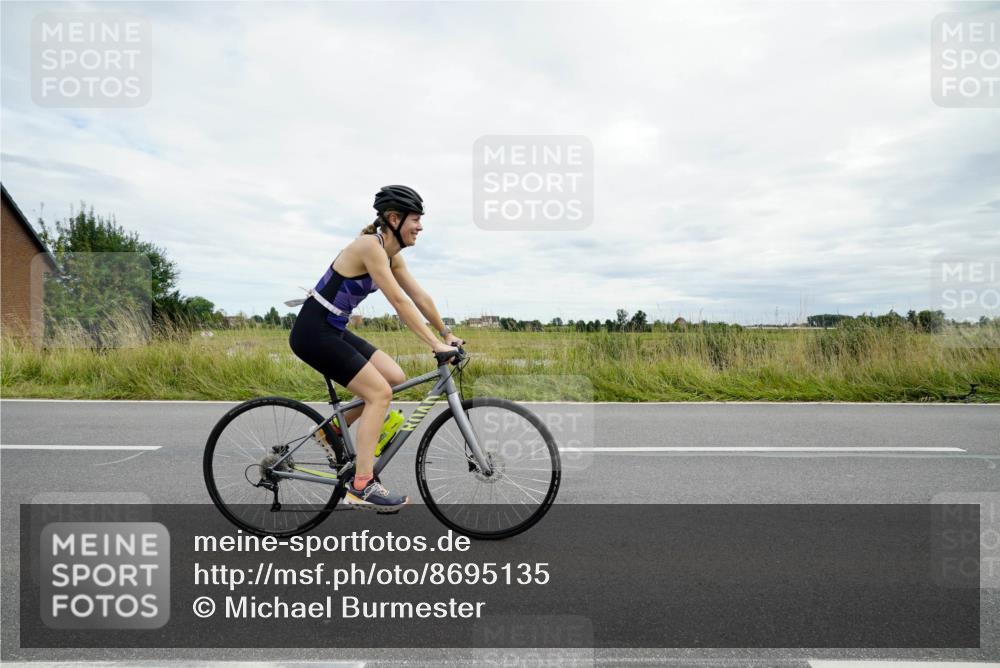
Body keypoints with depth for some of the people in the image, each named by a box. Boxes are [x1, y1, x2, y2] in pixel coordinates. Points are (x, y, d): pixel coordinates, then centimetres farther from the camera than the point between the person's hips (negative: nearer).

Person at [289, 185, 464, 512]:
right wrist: (435, 344, -24)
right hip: (313, 332, -9)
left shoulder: (391, 253, 8)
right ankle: (362, 486, -6)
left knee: (395, 377, 4)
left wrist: (447, 333, 12)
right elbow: (399, 302, -25)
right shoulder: (369, 245, -20)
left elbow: (419, 296, 11)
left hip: (333, 330, 9)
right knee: (380, 393, -13)